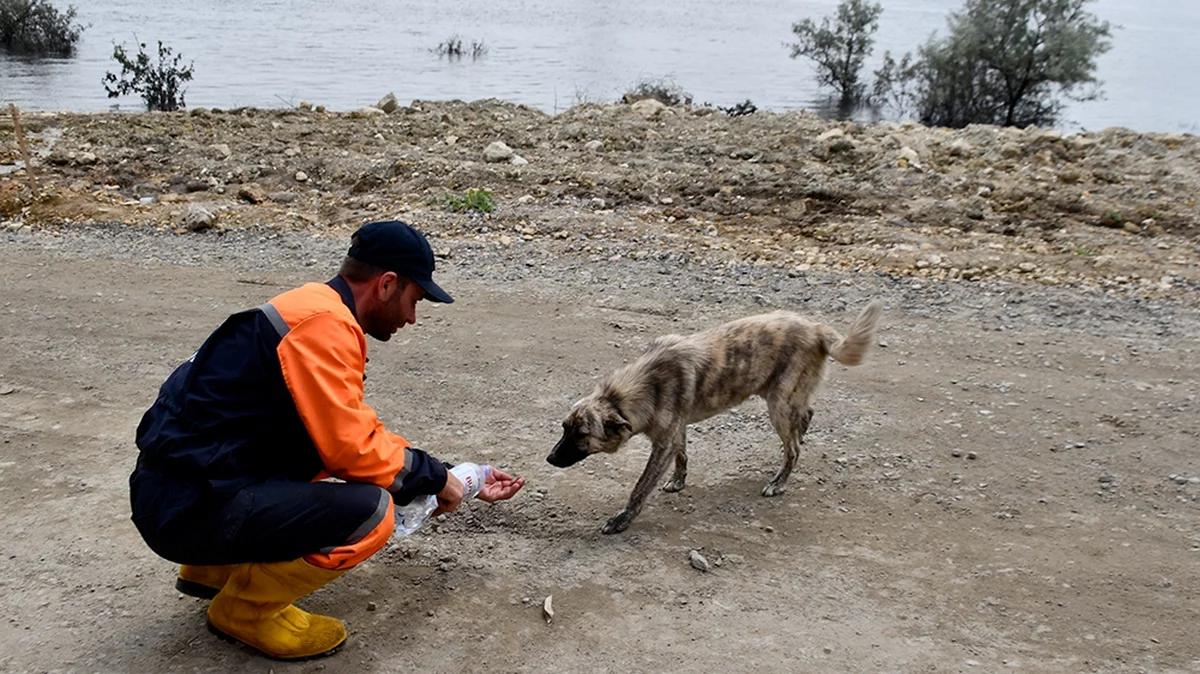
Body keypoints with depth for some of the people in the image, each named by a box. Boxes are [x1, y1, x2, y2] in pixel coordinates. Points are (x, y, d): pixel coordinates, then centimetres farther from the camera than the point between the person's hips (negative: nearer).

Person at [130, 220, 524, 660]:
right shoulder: (325, 324, -17)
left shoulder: (316, 310, 13)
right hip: (189, 507, -10)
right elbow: (352, 450, -19)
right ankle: (243, 608, 2)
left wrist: (459, 481, 21)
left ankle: (214, 569, 20)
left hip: (181, 482, 10)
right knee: (372, 514, -21)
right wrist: (434, 476, -2)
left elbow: (360, 433, 19)